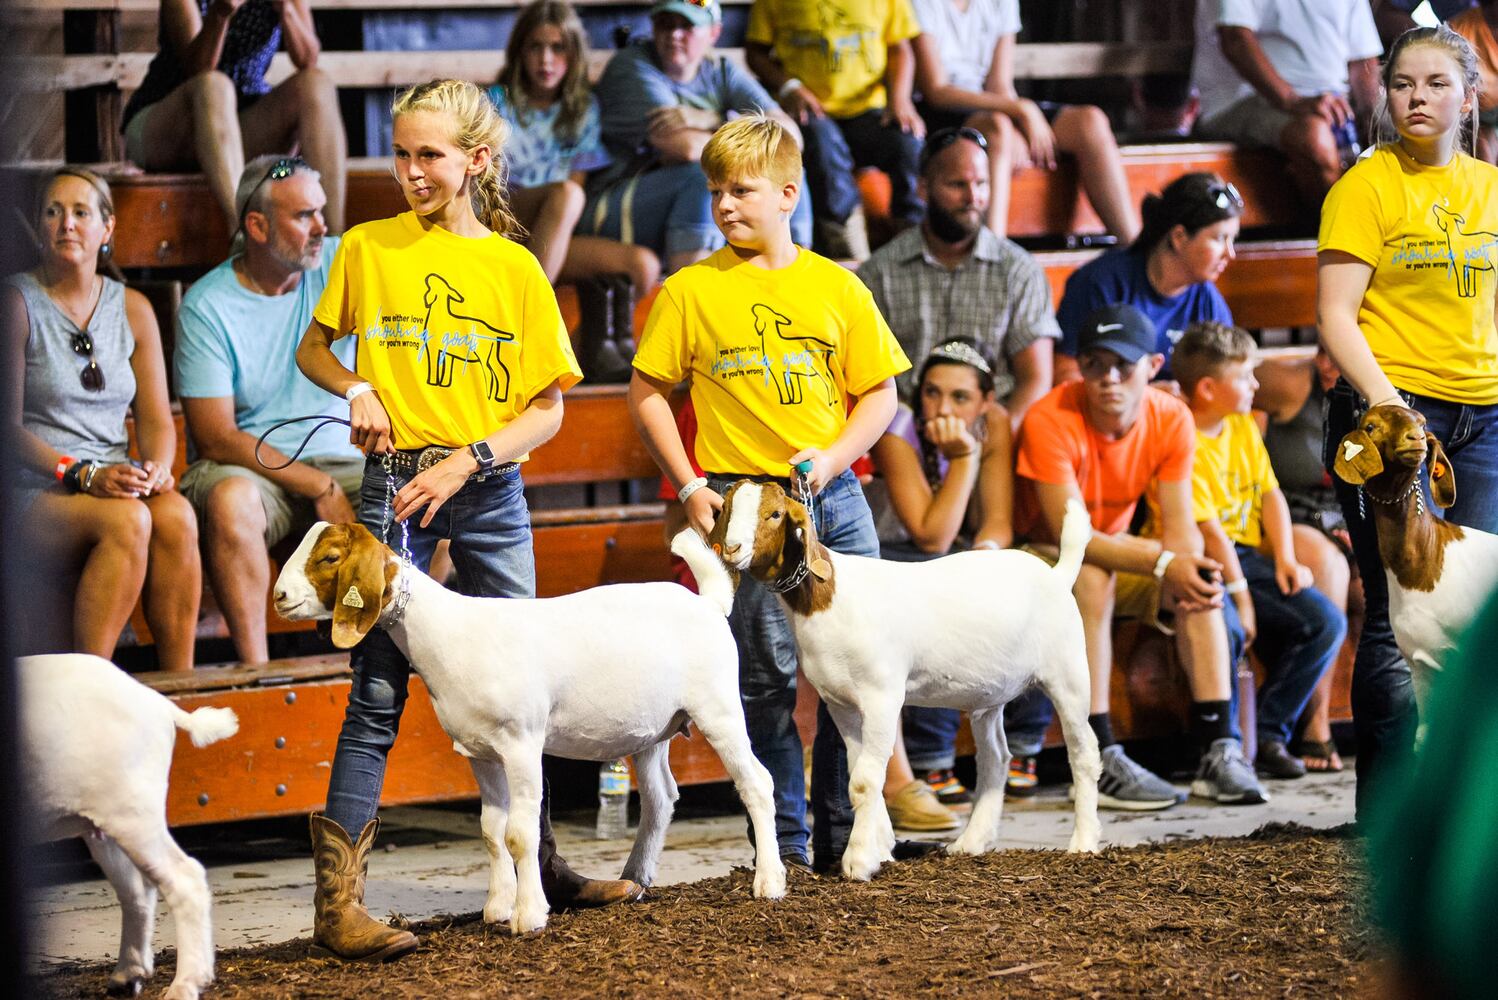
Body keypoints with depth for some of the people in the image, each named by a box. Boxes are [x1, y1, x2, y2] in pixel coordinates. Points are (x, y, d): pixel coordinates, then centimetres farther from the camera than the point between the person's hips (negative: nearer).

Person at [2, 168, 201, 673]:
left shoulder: (132, 309, 14)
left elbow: (156, 419, 12)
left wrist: (157, 467, -11)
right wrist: (83, 475, -19)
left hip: (116, 481, 4)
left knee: (176, 515, -29)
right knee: (128, 520, -34)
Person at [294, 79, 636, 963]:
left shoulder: (514, 267, 2)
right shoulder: (369, 249, 2)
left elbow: (547, 407, 2)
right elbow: (313, 348, 15)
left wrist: (468, 458, -12)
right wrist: (356, 390, -6)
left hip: (491, 485, 2)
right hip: (396, 482, -2)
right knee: (379, 691, -7)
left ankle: (537, 866, 24)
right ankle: (338, 899, -9)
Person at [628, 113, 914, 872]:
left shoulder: (836, 288, 6)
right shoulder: (689, 291, 2)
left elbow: (879, 395, 10)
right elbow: (648, 394, 5)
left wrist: (831, 457, -7)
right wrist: (690, 486, -3)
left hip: (832, 497, 2)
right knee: (765, 679, -2)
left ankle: (844, 835, 11)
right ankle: (782, 843, 4)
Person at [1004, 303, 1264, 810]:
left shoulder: (1171, 418, -9)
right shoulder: (1050, 420, -26)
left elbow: (1180, 526, -12)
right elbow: (1071, 534, -30)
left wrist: (1189, 567, -35)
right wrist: (1164, 562, -38)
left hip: (1118, 555, 5)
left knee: (1200, 579, -22)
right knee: (1092, 574, -36)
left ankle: (1219, 748, -25)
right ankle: (1099, 763, -40)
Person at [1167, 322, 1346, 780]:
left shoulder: (1243, 427, 13)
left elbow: (1271, 494, 12)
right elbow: (1207, 529, -19)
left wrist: (1285, 560, -3)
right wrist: (1239, 594, -20)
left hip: (1246, 554, 8)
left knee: (1327, 622, -10)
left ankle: (1268, 733, -7)